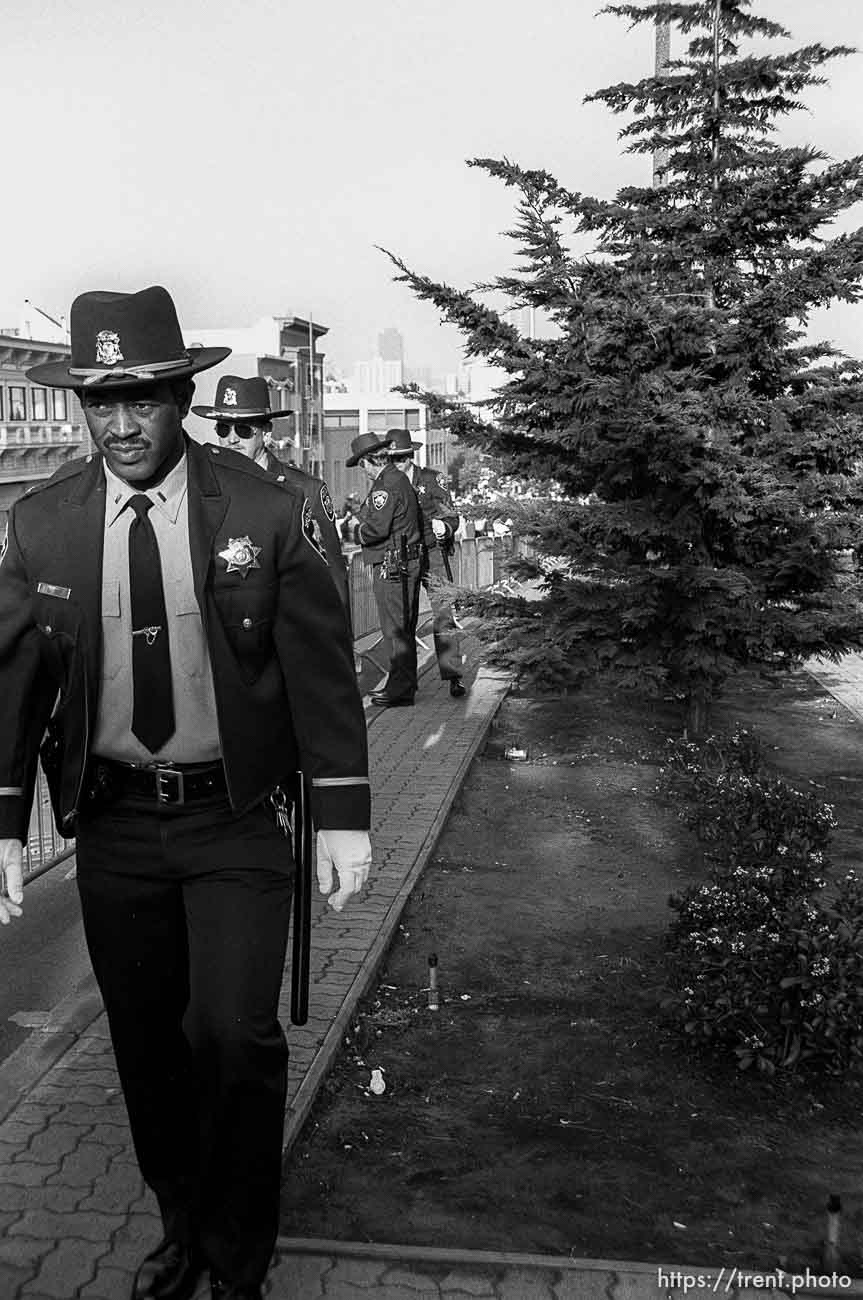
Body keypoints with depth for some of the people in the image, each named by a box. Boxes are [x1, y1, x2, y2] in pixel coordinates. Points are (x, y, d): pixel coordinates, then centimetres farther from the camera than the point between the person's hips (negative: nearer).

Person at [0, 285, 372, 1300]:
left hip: (235, 820, -2)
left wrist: (342, 816, -7)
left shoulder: (263, 513, -9)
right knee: (145, 1042, 13)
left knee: (233, 1034, -12)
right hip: (112, 825, 3)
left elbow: (321, 668, -5)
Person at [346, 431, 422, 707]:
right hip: (405, 563, 10)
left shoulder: (386, 485, -15)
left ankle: (400, 688, -2)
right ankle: (404, 683, 24)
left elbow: (376, 528, -22)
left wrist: (361, 532, -4)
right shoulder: (398, 478, 17)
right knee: (403, 629, 15)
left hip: (391, 567, -10)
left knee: (395, 629, -6)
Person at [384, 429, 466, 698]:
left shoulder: (431, 479, 1)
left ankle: (453, 676, -7)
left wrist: (444, 527, -21)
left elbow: (452, 516, 1)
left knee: (443, 616, -10)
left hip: (432, 553, -3)